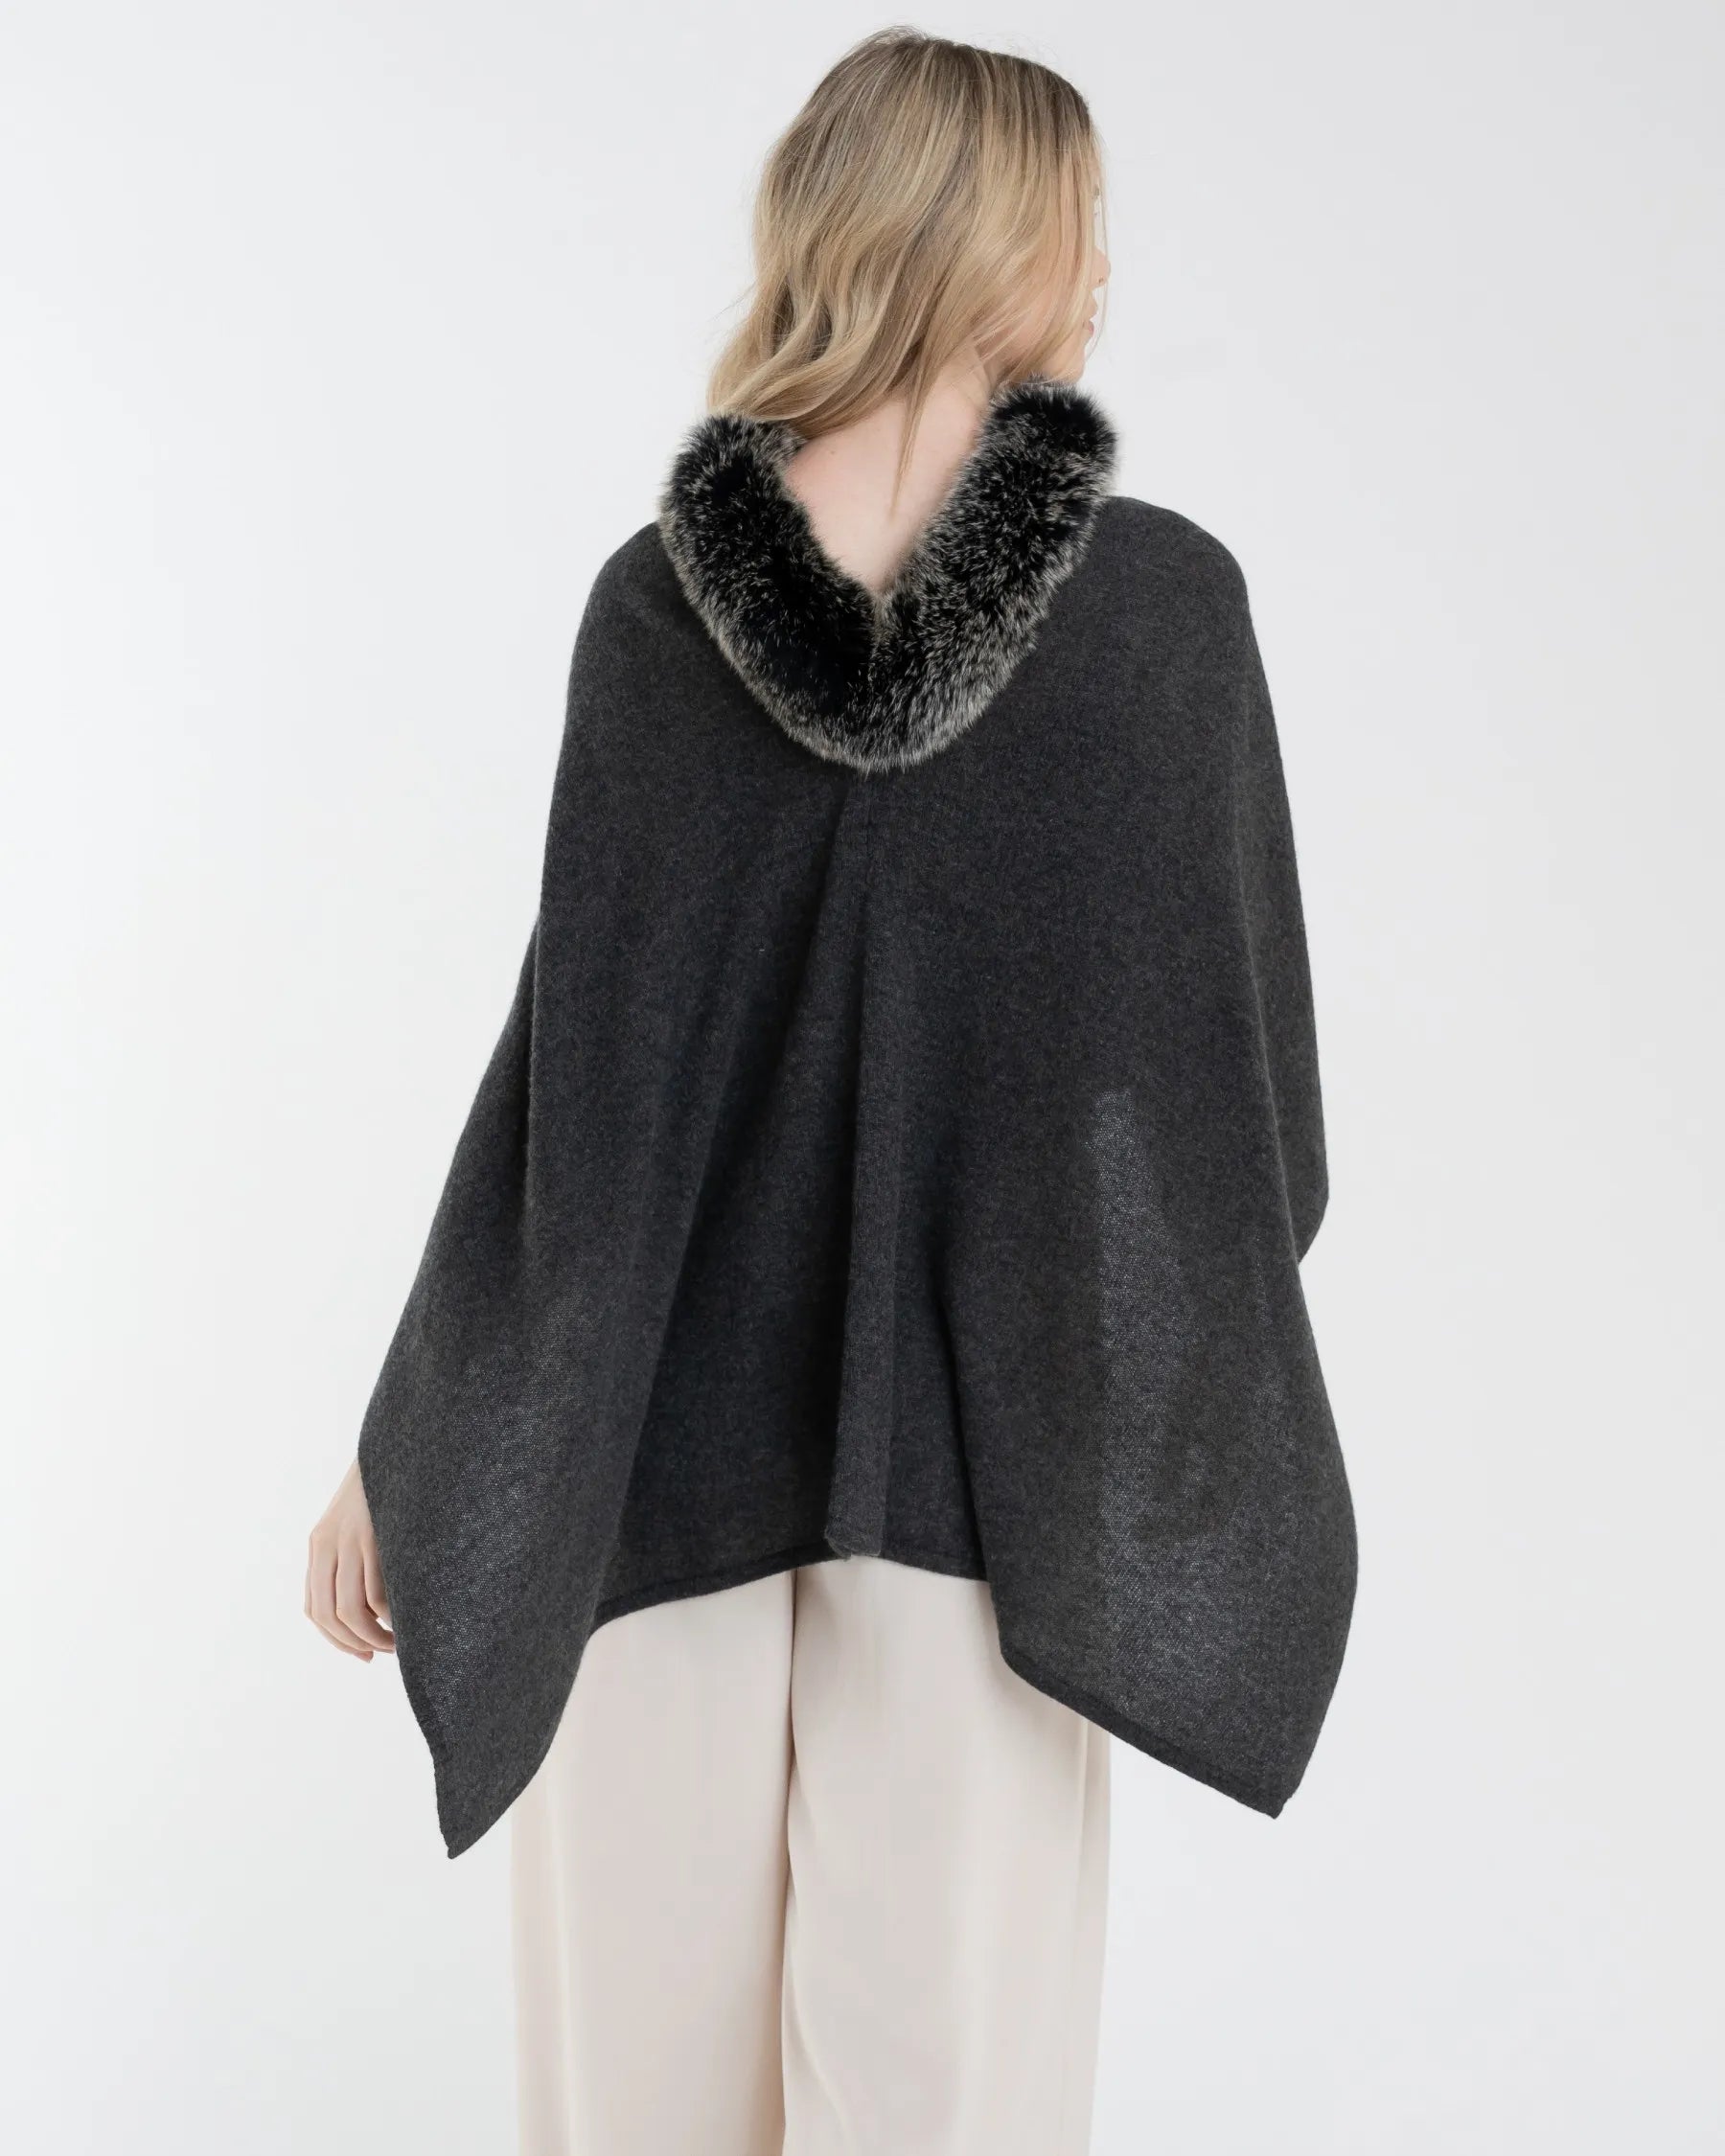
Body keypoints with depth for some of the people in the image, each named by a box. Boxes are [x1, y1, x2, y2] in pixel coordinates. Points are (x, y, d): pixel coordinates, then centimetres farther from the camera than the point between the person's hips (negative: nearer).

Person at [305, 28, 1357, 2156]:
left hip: (658, 1418, 2)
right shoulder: (1167, 600, -8)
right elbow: (1246, 1031, -2)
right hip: (987, 1425, -1)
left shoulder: (657, 596, -7)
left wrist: (407, 1445, 2)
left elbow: (576, 1044, -9)